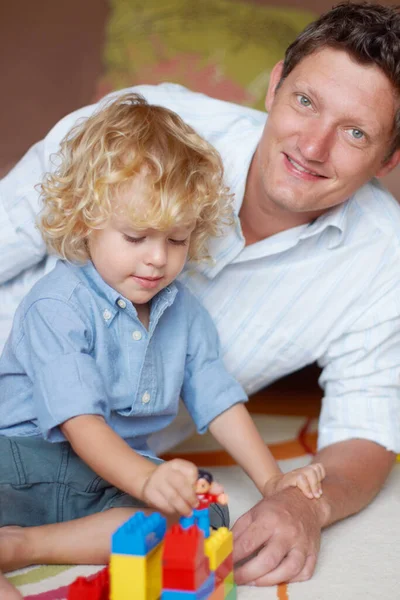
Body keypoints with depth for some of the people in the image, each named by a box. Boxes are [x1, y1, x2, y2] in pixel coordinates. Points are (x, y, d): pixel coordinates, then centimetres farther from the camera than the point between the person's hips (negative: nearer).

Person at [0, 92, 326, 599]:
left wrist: (271, 480, 6)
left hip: (120, 473, 6)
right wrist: (146, 479, -37)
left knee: (206, 515, -24)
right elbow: (79, 420, -21)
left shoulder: (184, 311, 10)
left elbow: (218, 400, 15)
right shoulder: (56, 306, -12)